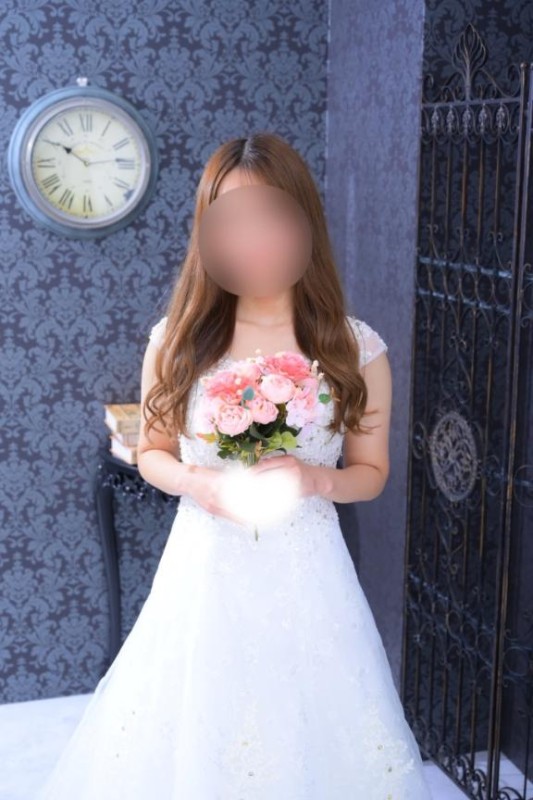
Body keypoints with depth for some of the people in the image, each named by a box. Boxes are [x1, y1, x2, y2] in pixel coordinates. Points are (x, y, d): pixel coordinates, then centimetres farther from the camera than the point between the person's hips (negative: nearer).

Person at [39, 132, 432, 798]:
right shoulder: (176, 341, -1)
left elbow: (371, 472, 6)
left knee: (306, 743, 8)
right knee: (191, 746, 9)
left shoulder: (356, 349, -3)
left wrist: (315, 479, -14)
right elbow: (151, 454, 10)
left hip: (307, 577, 0)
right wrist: (195, 482, -11)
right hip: (204, 574, 1)